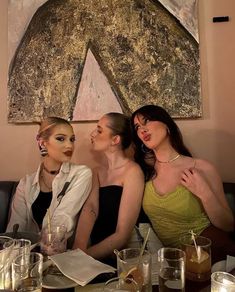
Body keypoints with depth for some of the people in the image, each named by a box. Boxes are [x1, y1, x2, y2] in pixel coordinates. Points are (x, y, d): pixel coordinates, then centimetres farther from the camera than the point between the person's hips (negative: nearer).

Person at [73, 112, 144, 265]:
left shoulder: (132, 172, -13)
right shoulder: (98, 172, 8)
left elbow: (122, 235, -17)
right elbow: (90, 209, -9)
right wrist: (78, 248, -23)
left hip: (118, 258, -4)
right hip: (96, 253, 5)